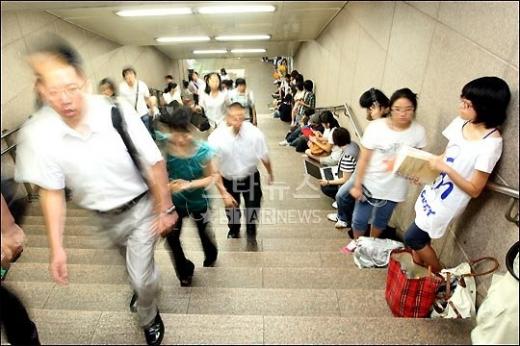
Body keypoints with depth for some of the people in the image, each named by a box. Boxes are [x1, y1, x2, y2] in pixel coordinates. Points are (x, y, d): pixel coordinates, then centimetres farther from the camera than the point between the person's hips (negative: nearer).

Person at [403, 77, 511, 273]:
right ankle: (418, 262, 49)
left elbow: (474, 190, -21)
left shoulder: (491, 144, -25)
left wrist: (446, 168, -29)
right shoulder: (461, 122, -5)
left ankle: (439, 275, 31)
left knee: (412, 238, 5)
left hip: (447, 202, -7)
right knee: (420, 233, 22)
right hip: (434, 189, 7)